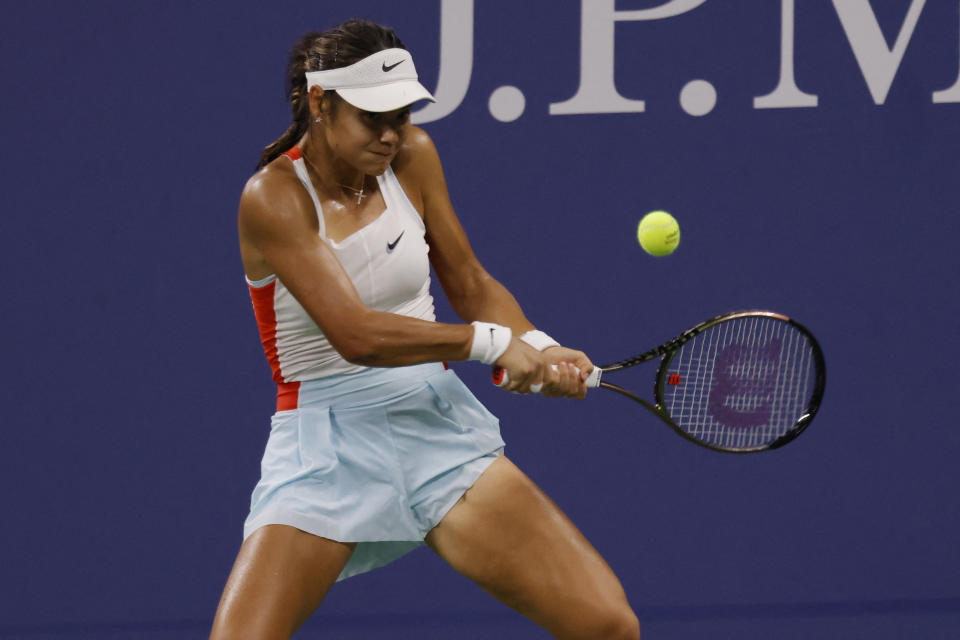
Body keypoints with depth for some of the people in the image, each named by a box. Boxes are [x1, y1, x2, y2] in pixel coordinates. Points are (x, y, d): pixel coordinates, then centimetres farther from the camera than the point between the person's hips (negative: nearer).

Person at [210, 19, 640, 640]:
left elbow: (470, 284, 13)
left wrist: (538, 348, -6)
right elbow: (355, 334, -24)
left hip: (439, 426, 4)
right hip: (326, 449, -4)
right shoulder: (273, 197, -15)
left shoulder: (413, 157, 2)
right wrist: (492, 341, -21)